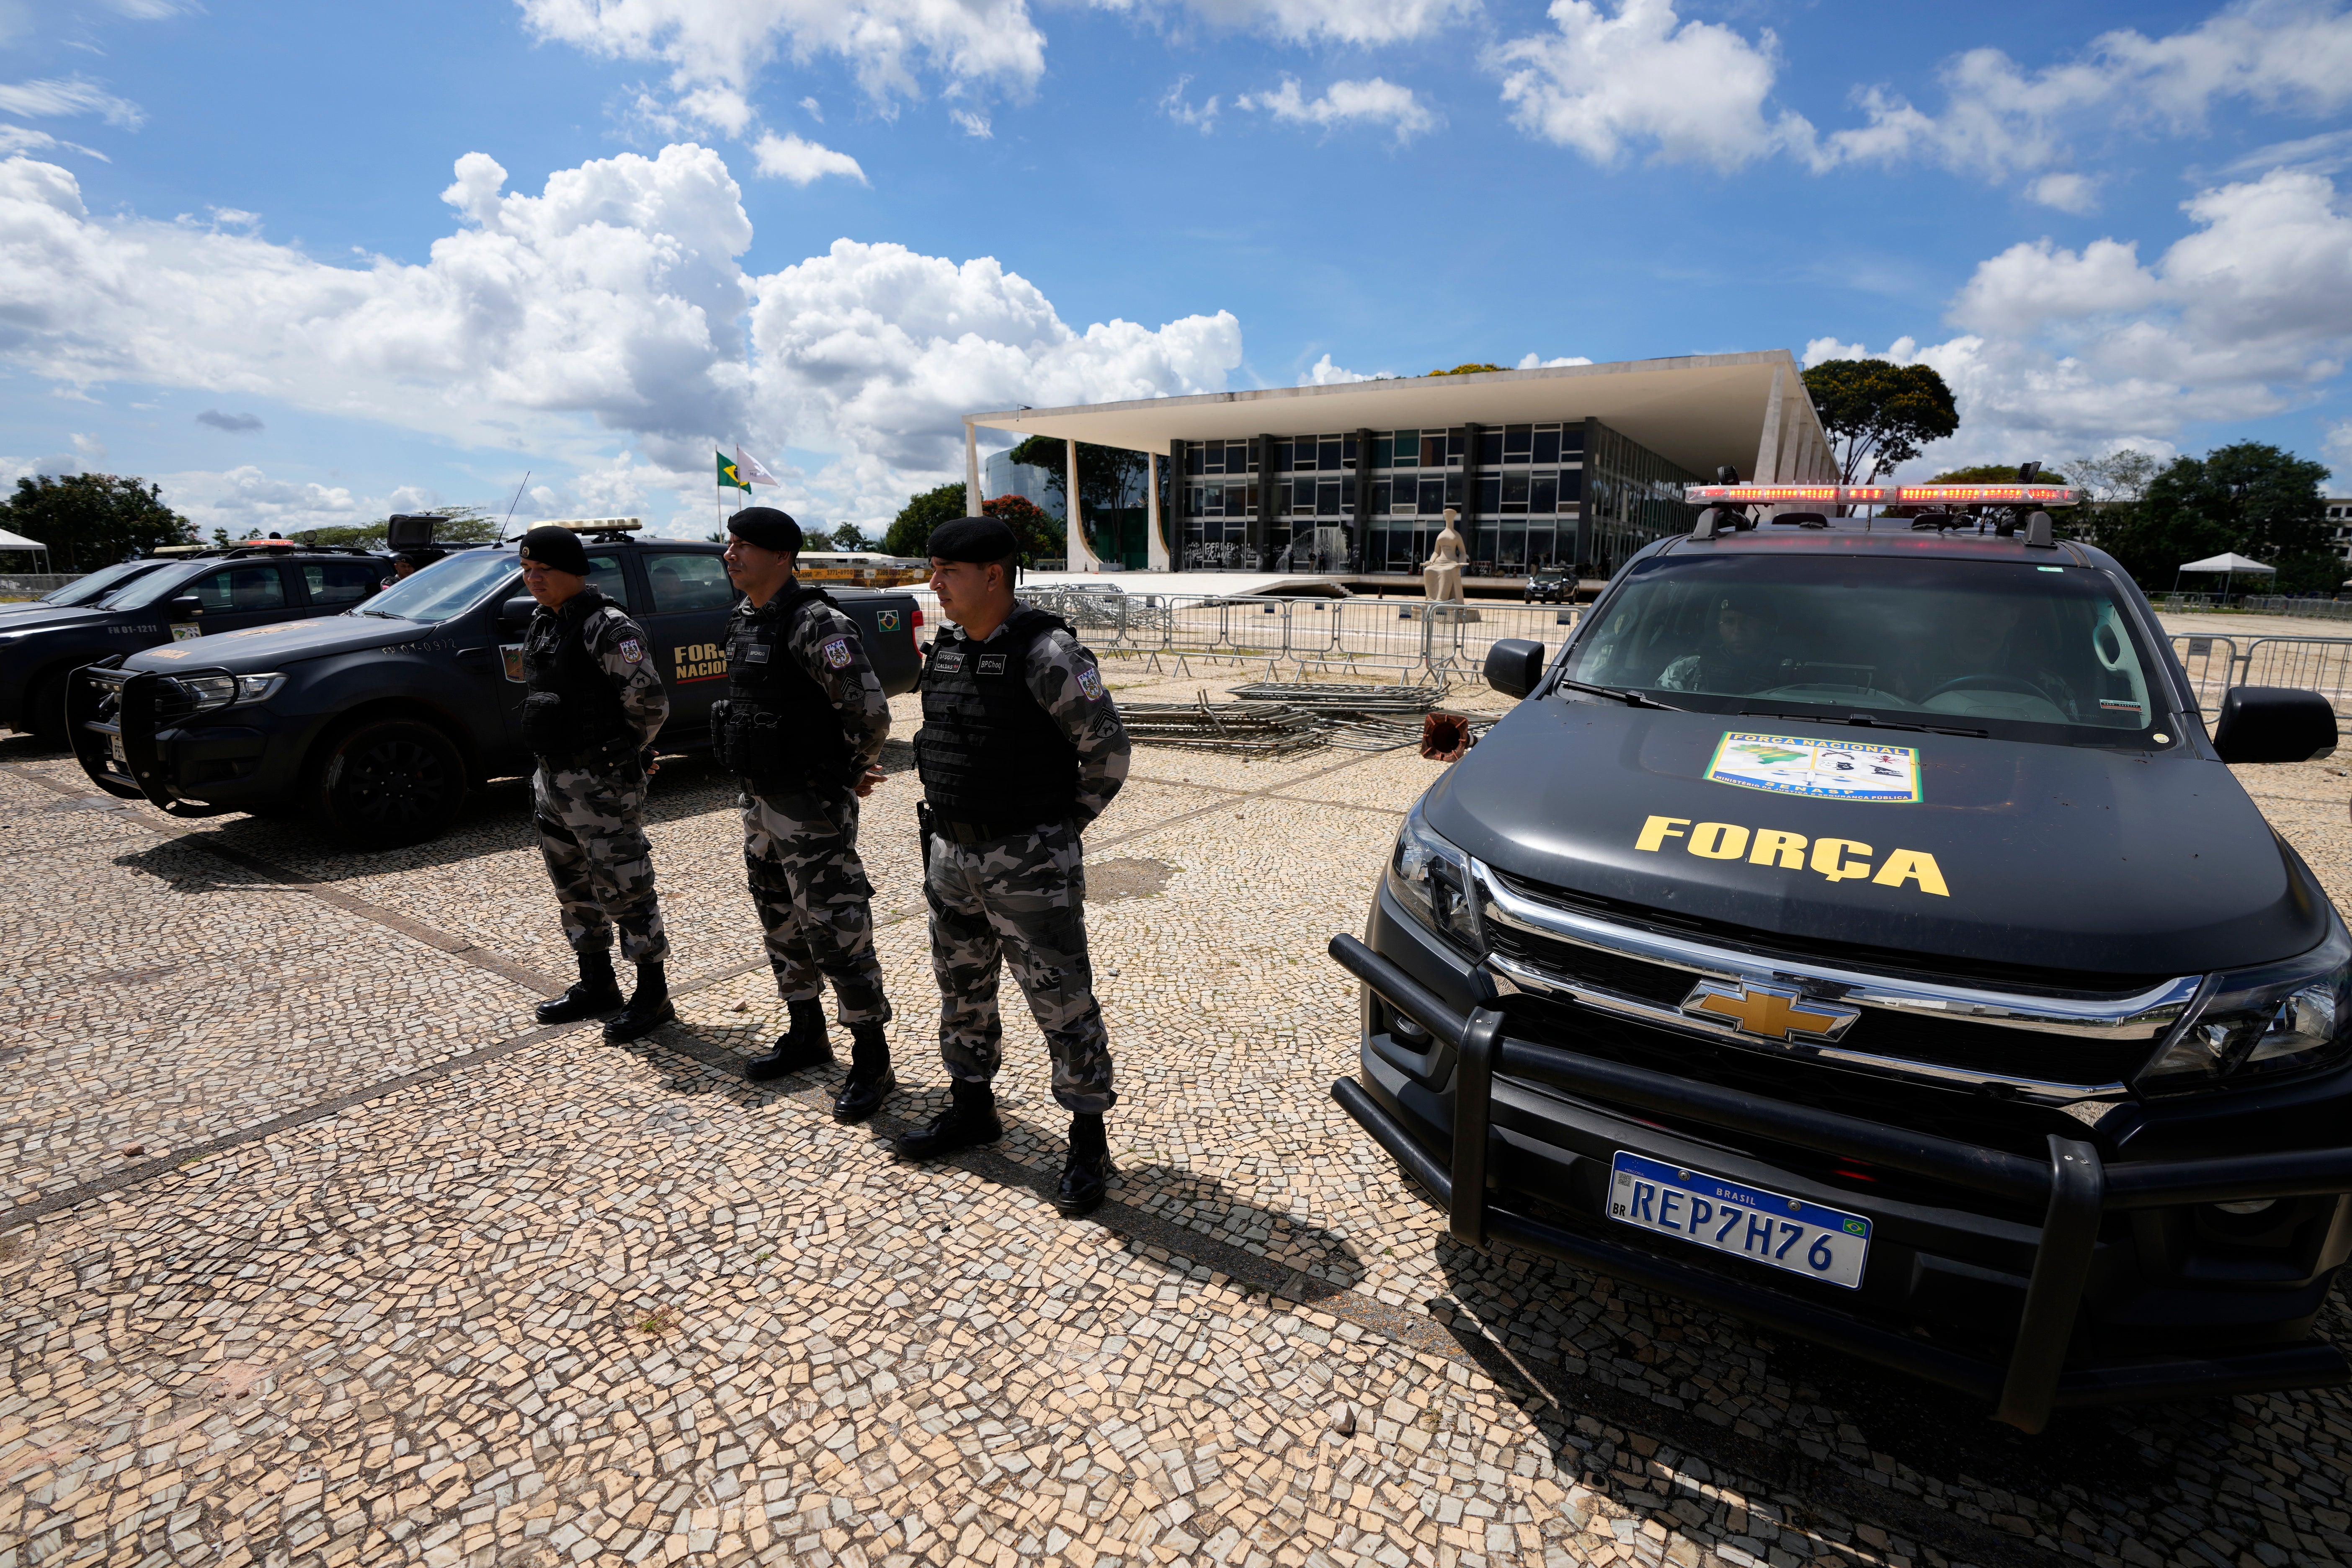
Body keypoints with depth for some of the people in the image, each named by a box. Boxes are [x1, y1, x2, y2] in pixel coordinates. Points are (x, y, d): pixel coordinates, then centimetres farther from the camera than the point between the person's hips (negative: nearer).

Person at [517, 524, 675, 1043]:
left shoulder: (608, 628, -17)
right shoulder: (541, 624, 12)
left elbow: (650, 703, -19)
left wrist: (626, 751, -4)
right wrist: (549, 756, 15)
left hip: (600, 784, -9)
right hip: (551, 778, 10)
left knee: (624, 890, -3)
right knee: (574, 887, 18)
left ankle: (653, 996, 9)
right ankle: (596, 984, 33)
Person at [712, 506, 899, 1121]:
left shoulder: (814, 623, -19)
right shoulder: (743, 620, 10)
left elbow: (870, 710, -26)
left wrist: (854, 771, -9)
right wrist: (756, 787, 14)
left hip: (811, 807, -9)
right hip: (759, 799, 10)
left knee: (836, 934, -3)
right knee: (783, 926, 19)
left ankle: (872, 1064, 10)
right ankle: (807, 1036, 36)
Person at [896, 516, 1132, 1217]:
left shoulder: (1046, 653, -17)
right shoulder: (947, 650, 7)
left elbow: (1107, 747, -14)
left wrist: (1061, 825, -6)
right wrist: (950, 817, 12)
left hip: (1030, 863, -8)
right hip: (952, 854, 8)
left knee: (1062, 1002, 2)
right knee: (962, 990, 20)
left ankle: (1088, 1142, 19)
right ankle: (972, 1111, 41)